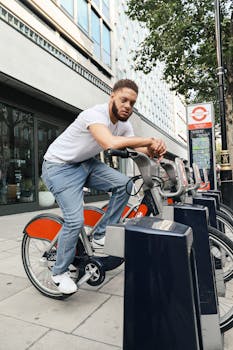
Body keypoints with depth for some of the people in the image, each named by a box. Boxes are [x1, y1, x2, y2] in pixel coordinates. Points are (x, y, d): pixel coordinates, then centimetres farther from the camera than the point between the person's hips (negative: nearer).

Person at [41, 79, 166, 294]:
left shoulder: (124, 125, -2)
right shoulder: (95, 114, -28)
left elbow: (142, 149, -4)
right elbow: (111, 143, -47)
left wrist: (154, 150, -27)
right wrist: (150, 140, -38)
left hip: (85, 163, 7)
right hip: (59, 166, -7)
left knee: (124, 184, -12)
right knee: (75, 220, -18)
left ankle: (102, 235, 4)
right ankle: (60, 272, 7)